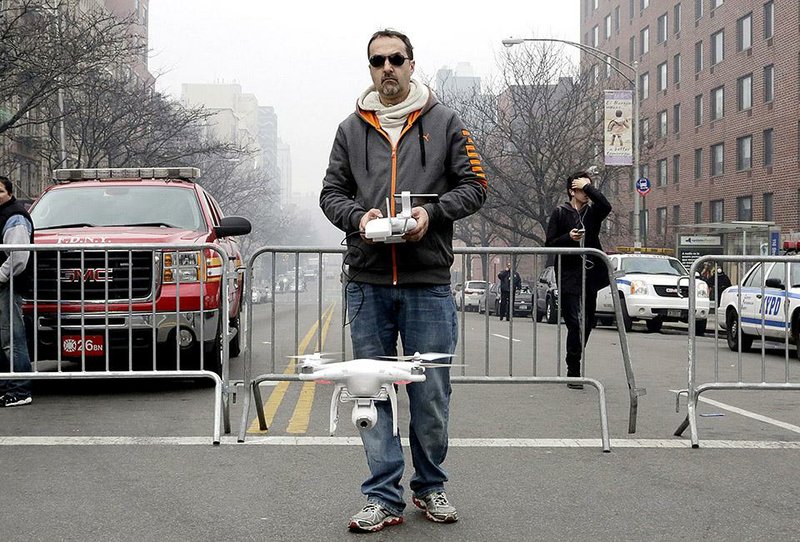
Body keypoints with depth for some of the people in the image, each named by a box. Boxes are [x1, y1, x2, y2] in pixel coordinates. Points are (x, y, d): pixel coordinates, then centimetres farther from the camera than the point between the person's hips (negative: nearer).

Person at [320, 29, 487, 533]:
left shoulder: (445, 122, 6)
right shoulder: (351, 129, 12)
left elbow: (474, 185, 4)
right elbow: (332, 192, 12)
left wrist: (431, 212, -13)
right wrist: (358, 216, -9)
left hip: (429, 282, -2)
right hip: (367, 283, 2)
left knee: (431, 393, 5)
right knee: (373, 392, 4)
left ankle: (430, 486, 23)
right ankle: (384, 498, 12)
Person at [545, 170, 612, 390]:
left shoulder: (592, 212, 11)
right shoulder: (560, 213, 3)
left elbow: (606, 206, -13)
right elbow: (550, 244, 0)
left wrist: (588, 186, -7)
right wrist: (568, 238, -17)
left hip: (590, 275, 4)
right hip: (569, 276, -4)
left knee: (587, 324, 9)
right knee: (577, 323, -13)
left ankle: (575, 368, 23)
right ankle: (573, 372, -7)